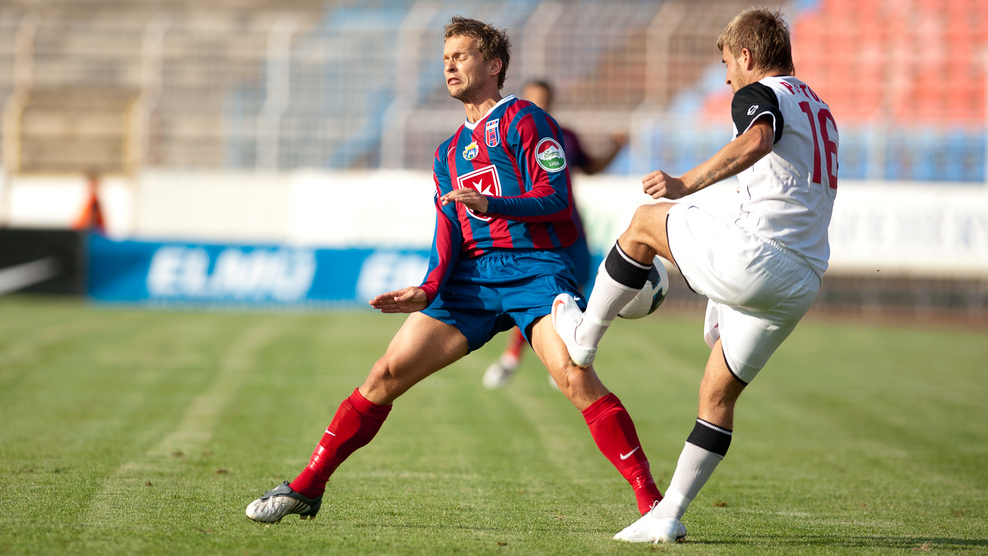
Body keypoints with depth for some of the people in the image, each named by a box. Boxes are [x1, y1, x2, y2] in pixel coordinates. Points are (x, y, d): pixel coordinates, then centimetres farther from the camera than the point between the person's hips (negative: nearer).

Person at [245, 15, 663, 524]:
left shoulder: (524, 121, 2)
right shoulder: (449, 153, 23)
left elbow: (556, 200, -10)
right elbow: (449, 231, 13)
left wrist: (491, 205, -27)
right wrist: (429, 290, -6)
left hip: (535, 267, -6)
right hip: (473, 277, 6)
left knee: (573, 375, -28)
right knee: (389, 371, -1)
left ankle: (650, 500, -27)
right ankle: (306, 489, 8)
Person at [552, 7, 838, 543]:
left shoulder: (760, 94, 0)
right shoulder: (820, 111, 27)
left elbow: (756, 142, -26)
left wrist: (686, 184, -26)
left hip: (754, 257, -8)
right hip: (803, 281, 8)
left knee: (645, 223, 16)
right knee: (719, 394, 15)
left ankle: (583, 337, 25)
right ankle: (668, 515, 13)